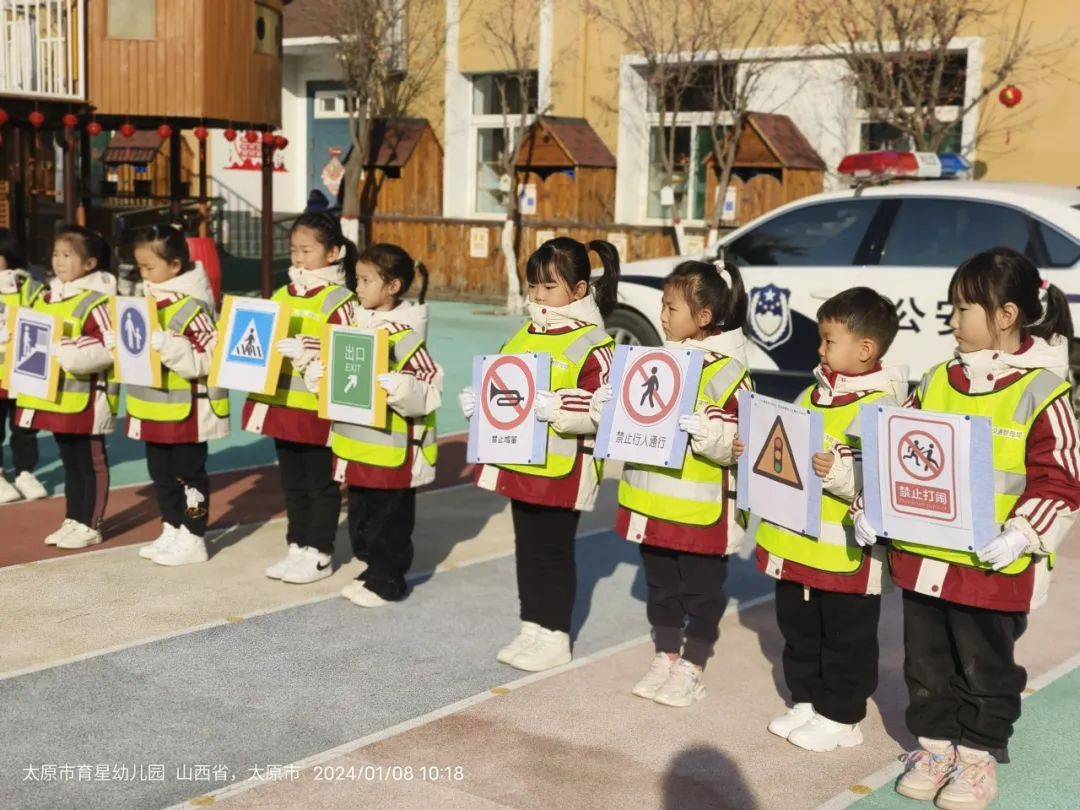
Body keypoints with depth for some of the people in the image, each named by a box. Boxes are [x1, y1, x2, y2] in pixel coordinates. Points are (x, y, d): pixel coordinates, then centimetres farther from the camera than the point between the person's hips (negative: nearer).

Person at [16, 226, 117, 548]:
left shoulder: (97, 302, -15)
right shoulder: (45, 298, 11)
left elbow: (108, 347, -22)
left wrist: (66, 353, -27)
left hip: (85, 398, -8)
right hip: (55, 397, 8)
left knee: (92, 463, 5)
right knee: (70, 462, 18)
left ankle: (90, 526, 14)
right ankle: (73, 520, 29)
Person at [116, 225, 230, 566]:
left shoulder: (191, 307, -19)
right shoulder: (148, 302, 9)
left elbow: (207, 359, -24)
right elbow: (138, 346, 22)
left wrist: (168, 345, -33)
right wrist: (117, 342, 4)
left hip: (186, 410, -9)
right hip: (155, 409, 9)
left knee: (188, 474, 3)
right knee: (161, 474, 18)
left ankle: (193, 539, 12)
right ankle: (172, 531, 30)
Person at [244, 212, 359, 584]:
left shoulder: (339, 300, -10)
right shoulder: (283, 295, 12)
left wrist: (305, 352, -26)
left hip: (318, 410, -7)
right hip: (281, 404, 7)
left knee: (321, 484, 5)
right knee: (292, 483, 17)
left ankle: (319, 554, 15)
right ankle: (297, 546, 28)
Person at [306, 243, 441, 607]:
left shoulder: (406, 335, -16)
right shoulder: (358, 324, 8)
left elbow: (430, 388, -19)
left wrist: (399, 389, -35)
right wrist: (319, 373, -1)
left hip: (393, 447, -8)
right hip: (357, 443, 8)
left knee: (389, 516, 4)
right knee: (360, 512, 19)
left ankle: (388, 581, 17)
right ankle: (373, 569, 34)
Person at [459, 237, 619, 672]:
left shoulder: (592, 343, -14)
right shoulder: (526, 335, 11)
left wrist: (552, 406, -29)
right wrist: (477, 399, 4)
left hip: (562, 470, -8)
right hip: (519, 464, 8)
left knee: (553, 552, 4)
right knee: (526, 548, 17)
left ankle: (555, 637, 18)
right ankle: (532, 628, 31)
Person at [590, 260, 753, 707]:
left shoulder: (728, 372, -13)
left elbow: (734, 446, -18)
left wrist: (706, 432, -36)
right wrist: (606, 408, 1)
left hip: (700, 510, -7)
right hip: (652, 501, 7)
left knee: (700, 589, 9)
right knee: (661, 585, 19)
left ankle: (691, 669, 21)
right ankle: (666, 657, 33)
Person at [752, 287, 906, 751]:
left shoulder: (880, 409, -16)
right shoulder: (812, 396, 9)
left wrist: (837, 473, -37)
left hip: (845, 552, -8)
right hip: (794, 543, 8)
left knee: (846, 638, 8)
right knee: (798, 629, 20)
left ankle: (842, 718, 21)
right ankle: (806, 702, 36)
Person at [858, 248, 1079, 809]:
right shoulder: (936, 382, 5)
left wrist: (1021, 535, -22)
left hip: (992, 569, -5)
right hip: (921, 557, 5)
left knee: (985, 665, 12)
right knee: (926, 661, 17)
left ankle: (980, 754, 28)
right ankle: (934, 741, 33)